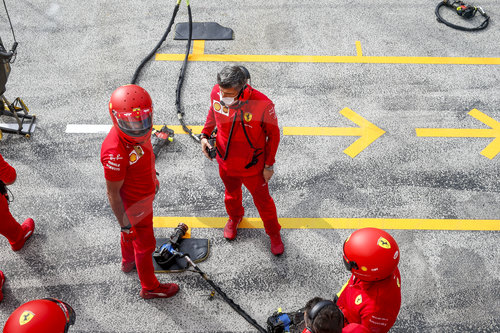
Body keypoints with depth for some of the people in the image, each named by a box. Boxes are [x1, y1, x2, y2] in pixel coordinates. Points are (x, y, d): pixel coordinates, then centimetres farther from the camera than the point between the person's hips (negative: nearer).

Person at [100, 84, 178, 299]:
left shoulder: (138, 130, -16)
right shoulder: (115, 152, -40)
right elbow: (113, 193, -28)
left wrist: (153, 178, 22)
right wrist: (124, 224, -18)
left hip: (145, 193, 8)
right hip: (134, 205, -8)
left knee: (132, 233, 32)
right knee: (145, 244, 14)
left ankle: (128, 262, 61)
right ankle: (149, 287, 39)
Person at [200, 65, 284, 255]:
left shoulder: (262, 104, -32)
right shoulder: (216, 93, -21)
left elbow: (273, 134, -15)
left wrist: (269, 165, -9)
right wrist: (205, 135, -8)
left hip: (252, 166, -3)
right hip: (226, 162, 4)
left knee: (262, 200, 18)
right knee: (231, 193, 30)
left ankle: (274, 233, 46)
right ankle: (235, 217, 64)